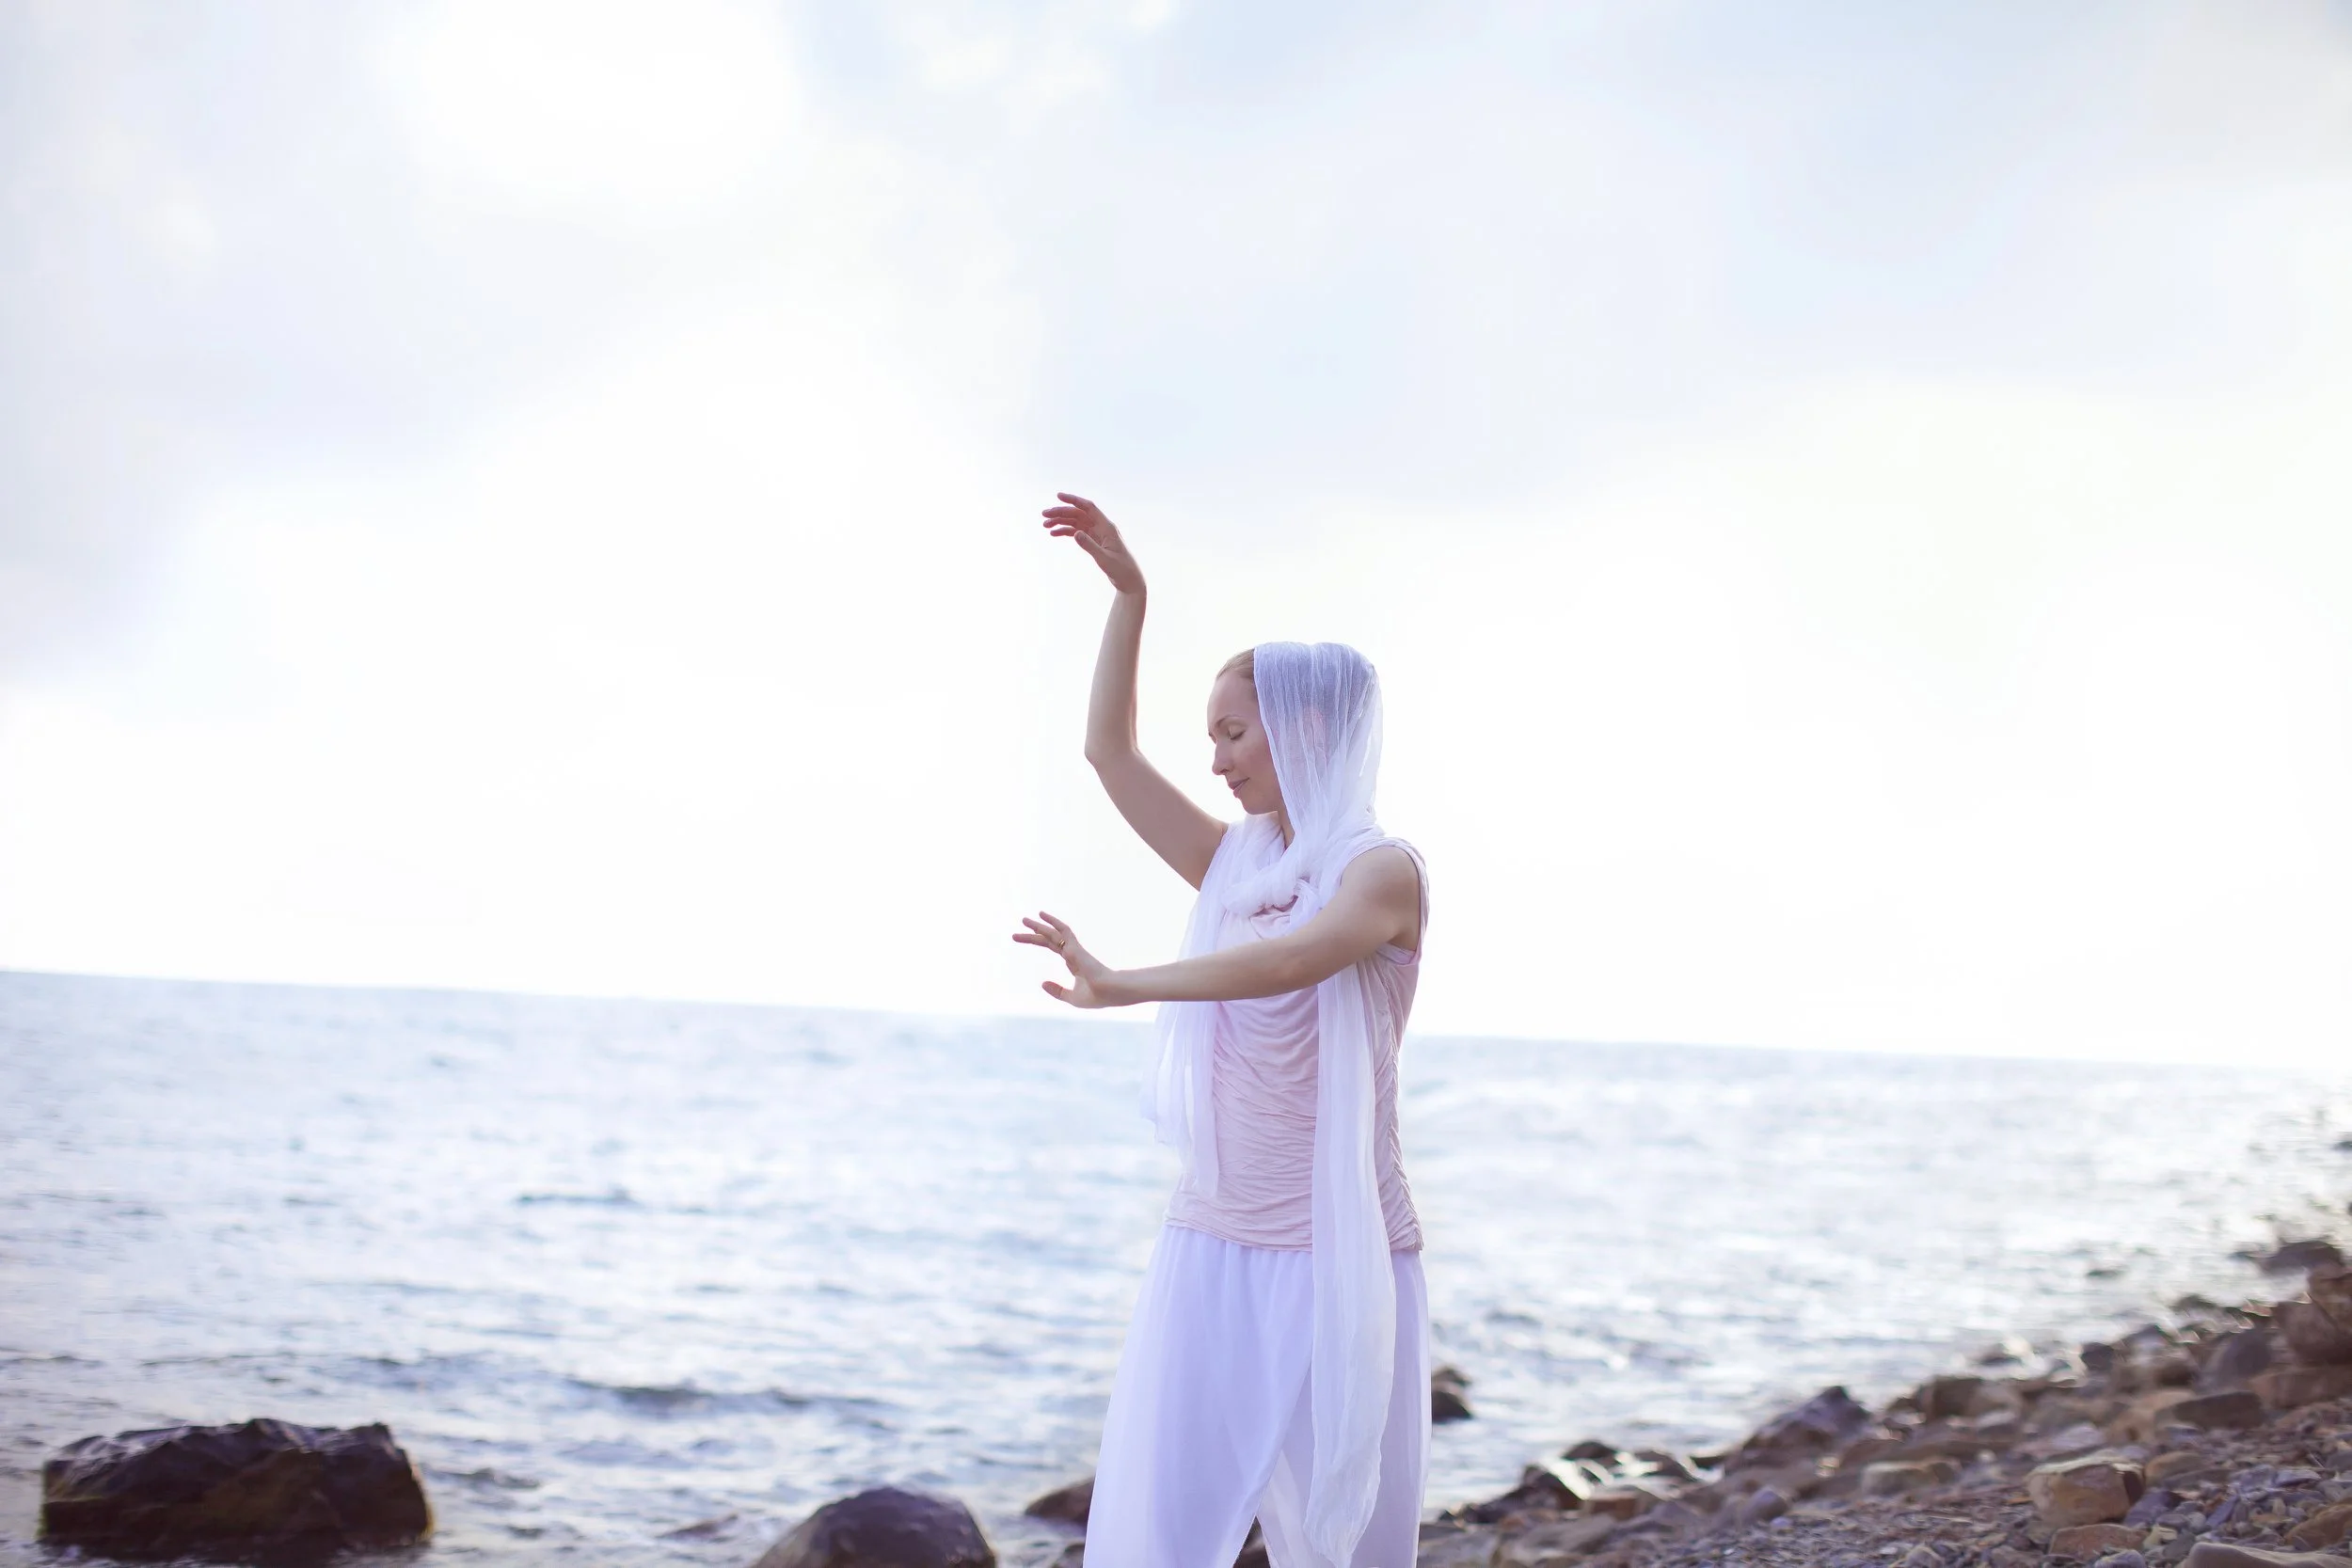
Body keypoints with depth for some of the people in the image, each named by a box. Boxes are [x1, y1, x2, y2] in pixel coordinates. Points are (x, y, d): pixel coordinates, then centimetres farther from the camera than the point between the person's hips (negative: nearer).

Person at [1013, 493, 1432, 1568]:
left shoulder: (1382, 869, -6)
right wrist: (1128, 594, 11)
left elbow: (1286, 962, -24)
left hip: (1340, 1252, -5)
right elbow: (1109, 751, 15)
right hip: (1212, 1247, 5)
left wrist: (1122, 987, -27)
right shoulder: (1234, 867, 13)